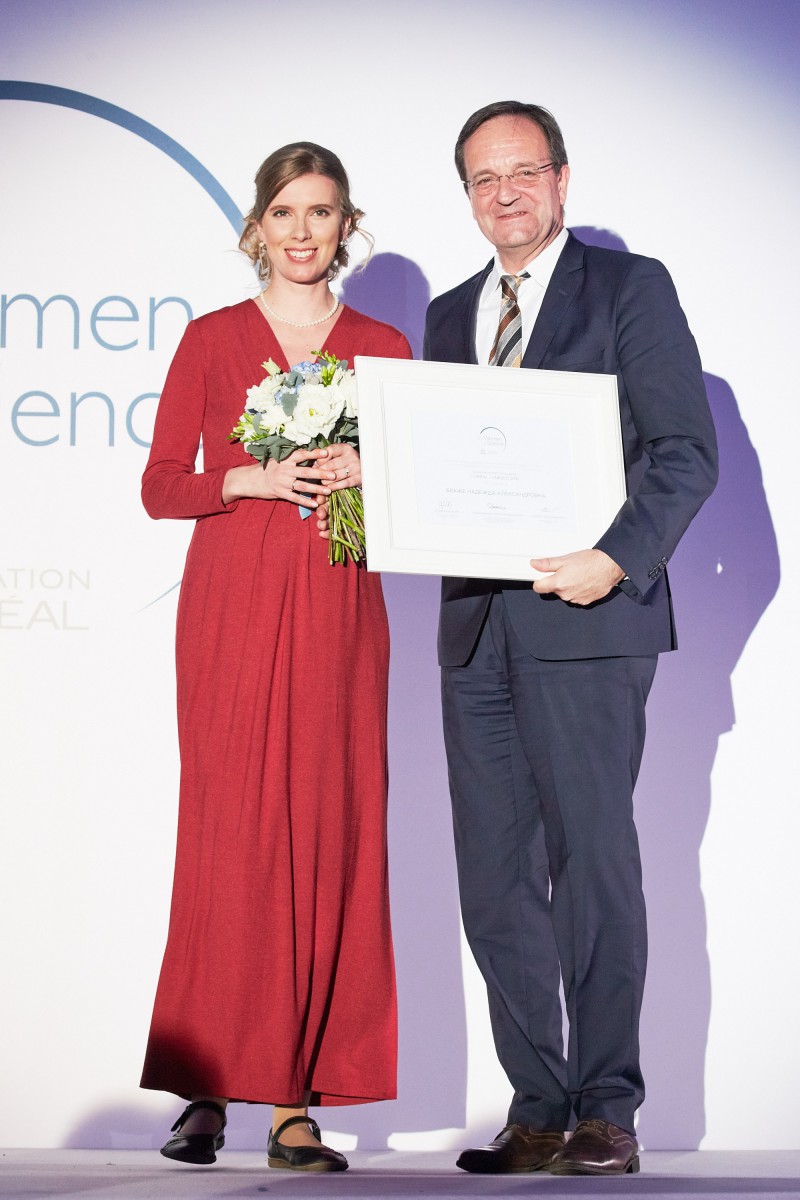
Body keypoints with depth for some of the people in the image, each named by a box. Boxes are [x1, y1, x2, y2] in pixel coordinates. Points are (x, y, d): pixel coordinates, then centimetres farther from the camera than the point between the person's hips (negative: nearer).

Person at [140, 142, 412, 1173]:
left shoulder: (381, 348, 12)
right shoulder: (212, 339, 8)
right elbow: (159, 485, 5)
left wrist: (369, 471, -7)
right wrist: (251, 479, -11)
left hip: (338, 612, 2)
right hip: (231, 607, -1)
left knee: (331, 837, -3)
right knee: (228, 836, -6)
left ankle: (299, 1101, 1)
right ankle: (208, 1085, 2)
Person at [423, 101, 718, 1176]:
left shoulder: (630, 287, 2)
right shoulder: (450, 314, 19)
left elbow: (687, 452, -5)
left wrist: (618, 559, -18)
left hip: (586, 617, -6)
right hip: (477, 627, 6)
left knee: (594, 863, -4)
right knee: (494, 879, 6)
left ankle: (607, 1110, 5)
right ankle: (537, 1109, 14)